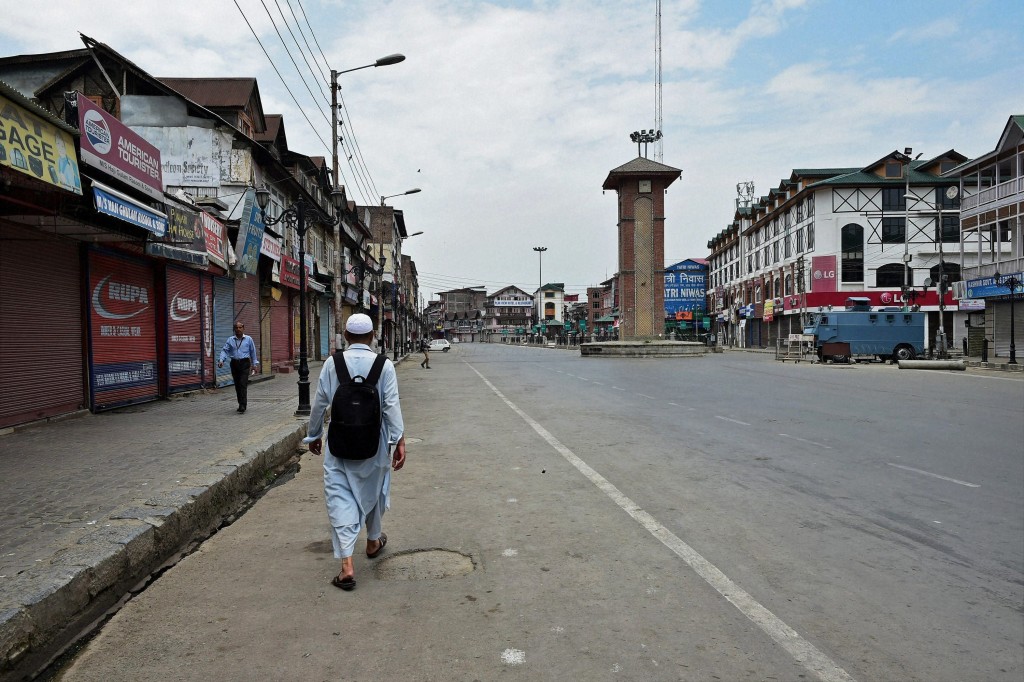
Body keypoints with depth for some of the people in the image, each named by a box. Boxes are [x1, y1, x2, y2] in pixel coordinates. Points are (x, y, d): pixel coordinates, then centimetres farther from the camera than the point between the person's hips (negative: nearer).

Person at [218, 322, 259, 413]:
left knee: (243, 384, -12)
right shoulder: (230, 340, 8)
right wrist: (221, 360, -16)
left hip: (244, 364, -3)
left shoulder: (248, 339, 4)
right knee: (237, 385, 7)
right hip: (234, 364, 3)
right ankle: (240, 404, 18)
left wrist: (254, 364, 7)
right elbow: (224, 350, 1)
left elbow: (253, 352, 8)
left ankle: (243, 405, -15)